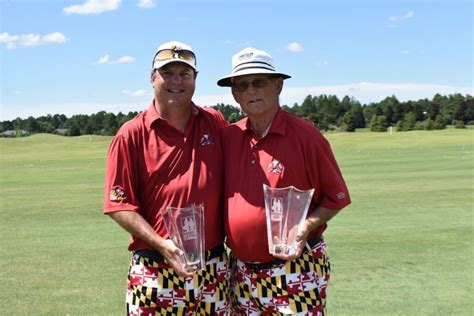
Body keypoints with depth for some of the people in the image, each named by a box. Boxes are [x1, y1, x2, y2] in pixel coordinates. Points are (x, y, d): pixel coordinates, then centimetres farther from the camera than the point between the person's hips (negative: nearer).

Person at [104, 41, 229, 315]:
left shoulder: (215, 123, 5)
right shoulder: (132, 134, -5)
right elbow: (119, 205, -6)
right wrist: (162, 244, -16)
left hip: (214, 268, 3)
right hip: (155, 269, -3)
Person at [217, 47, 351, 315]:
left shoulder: (305, 134, -9)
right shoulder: (228, 137, 2)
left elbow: (336, 196, -3)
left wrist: (307, 226, -17)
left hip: (296, 269, -4)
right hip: (243, 272, 5)